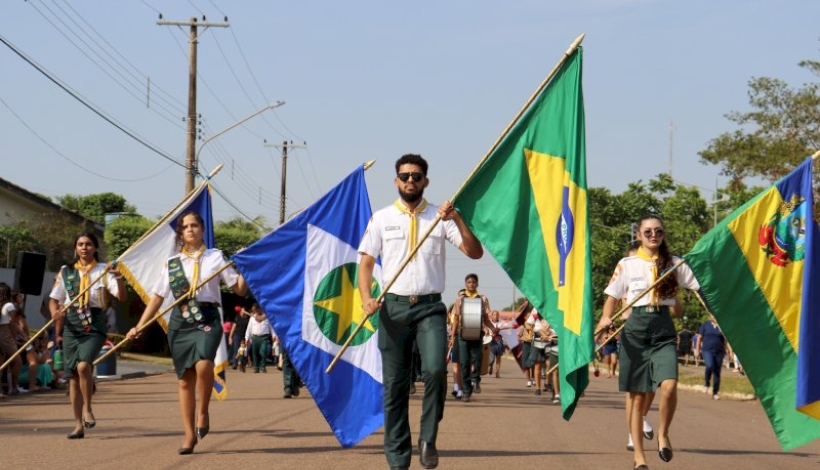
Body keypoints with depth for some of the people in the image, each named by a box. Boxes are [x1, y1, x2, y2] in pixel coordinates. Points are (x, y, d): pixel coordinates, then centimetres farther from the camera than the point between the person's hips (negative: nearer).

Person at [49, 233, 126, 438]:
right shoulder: (66, 272, 9)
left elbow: (122, 296, -9)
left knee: (83, 365, -25)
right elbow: (54, 300, 13)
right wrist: (56, 314, -8)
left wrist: (118, 277, -28)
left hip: (94, 324, -3)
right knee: (72, 375, 2)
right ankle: (78, 424, 10)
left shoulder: (103, 270, 2)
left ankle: (87, 408, -2)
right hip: (71, 325, 3)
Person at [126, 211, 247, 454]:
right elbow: (157, 297, 14)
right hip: (180, 322, 3)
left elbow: (239, 289, 6)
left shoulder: (215, 257, 8)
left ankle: (203, 411, -7)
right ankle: (189, 435, 11)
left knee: (203, 364, -30)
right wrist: (139, 327, 8)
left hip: (207, 319, -3)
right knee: (185, 378, 3)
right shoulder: (171, 263, 12)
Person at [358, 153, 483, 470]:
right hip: (394, 306, 1)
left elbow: (475, 252, -1)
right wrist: (366, 298, -12)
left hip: (430, 306, -1)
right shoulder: (382, 219, 8)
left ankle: (428, 438, -3)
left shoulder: (440, 218, 6)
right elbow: (366, 261, 4)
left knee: (435, 370, -22)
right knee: (395, 384, 3)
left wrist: (457, 219, -14)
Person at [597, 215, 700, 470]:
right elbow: (612, 297, 9)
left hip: (664, 330, 0)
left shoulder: (675, 264, 6)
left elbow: (703, 284, 1)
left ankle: (663, 434, 5)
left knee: (669, 386, -22)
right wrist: (606, 317, -9)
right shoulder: (627, 265, 5)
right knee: (637, 396, 2)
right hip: (635, 329, 0)